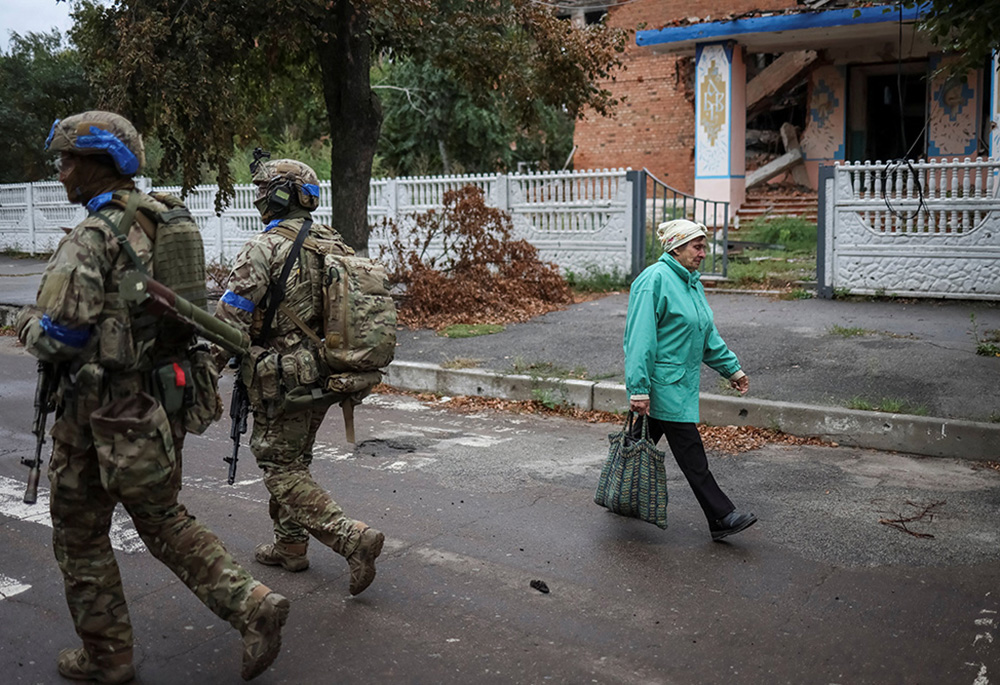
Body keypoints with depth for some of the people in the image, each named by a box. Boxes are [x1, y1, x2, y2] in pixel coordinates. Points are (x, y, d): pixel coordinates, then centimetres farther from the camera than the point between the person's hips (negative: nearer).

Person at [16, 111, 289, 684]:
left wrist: (29, 325, 1)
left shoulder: (89, 240, -17)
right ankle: (252, 604, 6)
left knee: (80, 533, 12)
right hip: (165, 397, 8)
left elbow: (60, 336, -22)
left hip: (104, 409, -7)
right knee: (163, 519, 19)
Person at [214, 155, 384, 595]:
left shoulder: (264, 249, -16)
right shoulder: (334, 246, 7)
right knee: (295, 460, 22)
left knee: (282, 471, 0)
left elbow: (230, 320, -18)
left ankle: (353, 540, -11)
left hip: (281, 380, -8)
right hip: (323, 376, 8)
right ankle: (290, 546, 32)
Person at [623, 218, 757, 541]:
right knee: (690, 452, -4)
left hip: (683, 380, 9)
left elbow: (708, 334, 23)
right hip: (664, 381, -9)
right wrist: (639, 389, -24)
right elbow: (640, 338, -20)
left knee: (644, 439, 18)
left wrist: (731, 368, 20)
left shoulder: (692, 281, 14)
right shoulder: (655, 279, -16)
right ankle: (721, 517, 0)